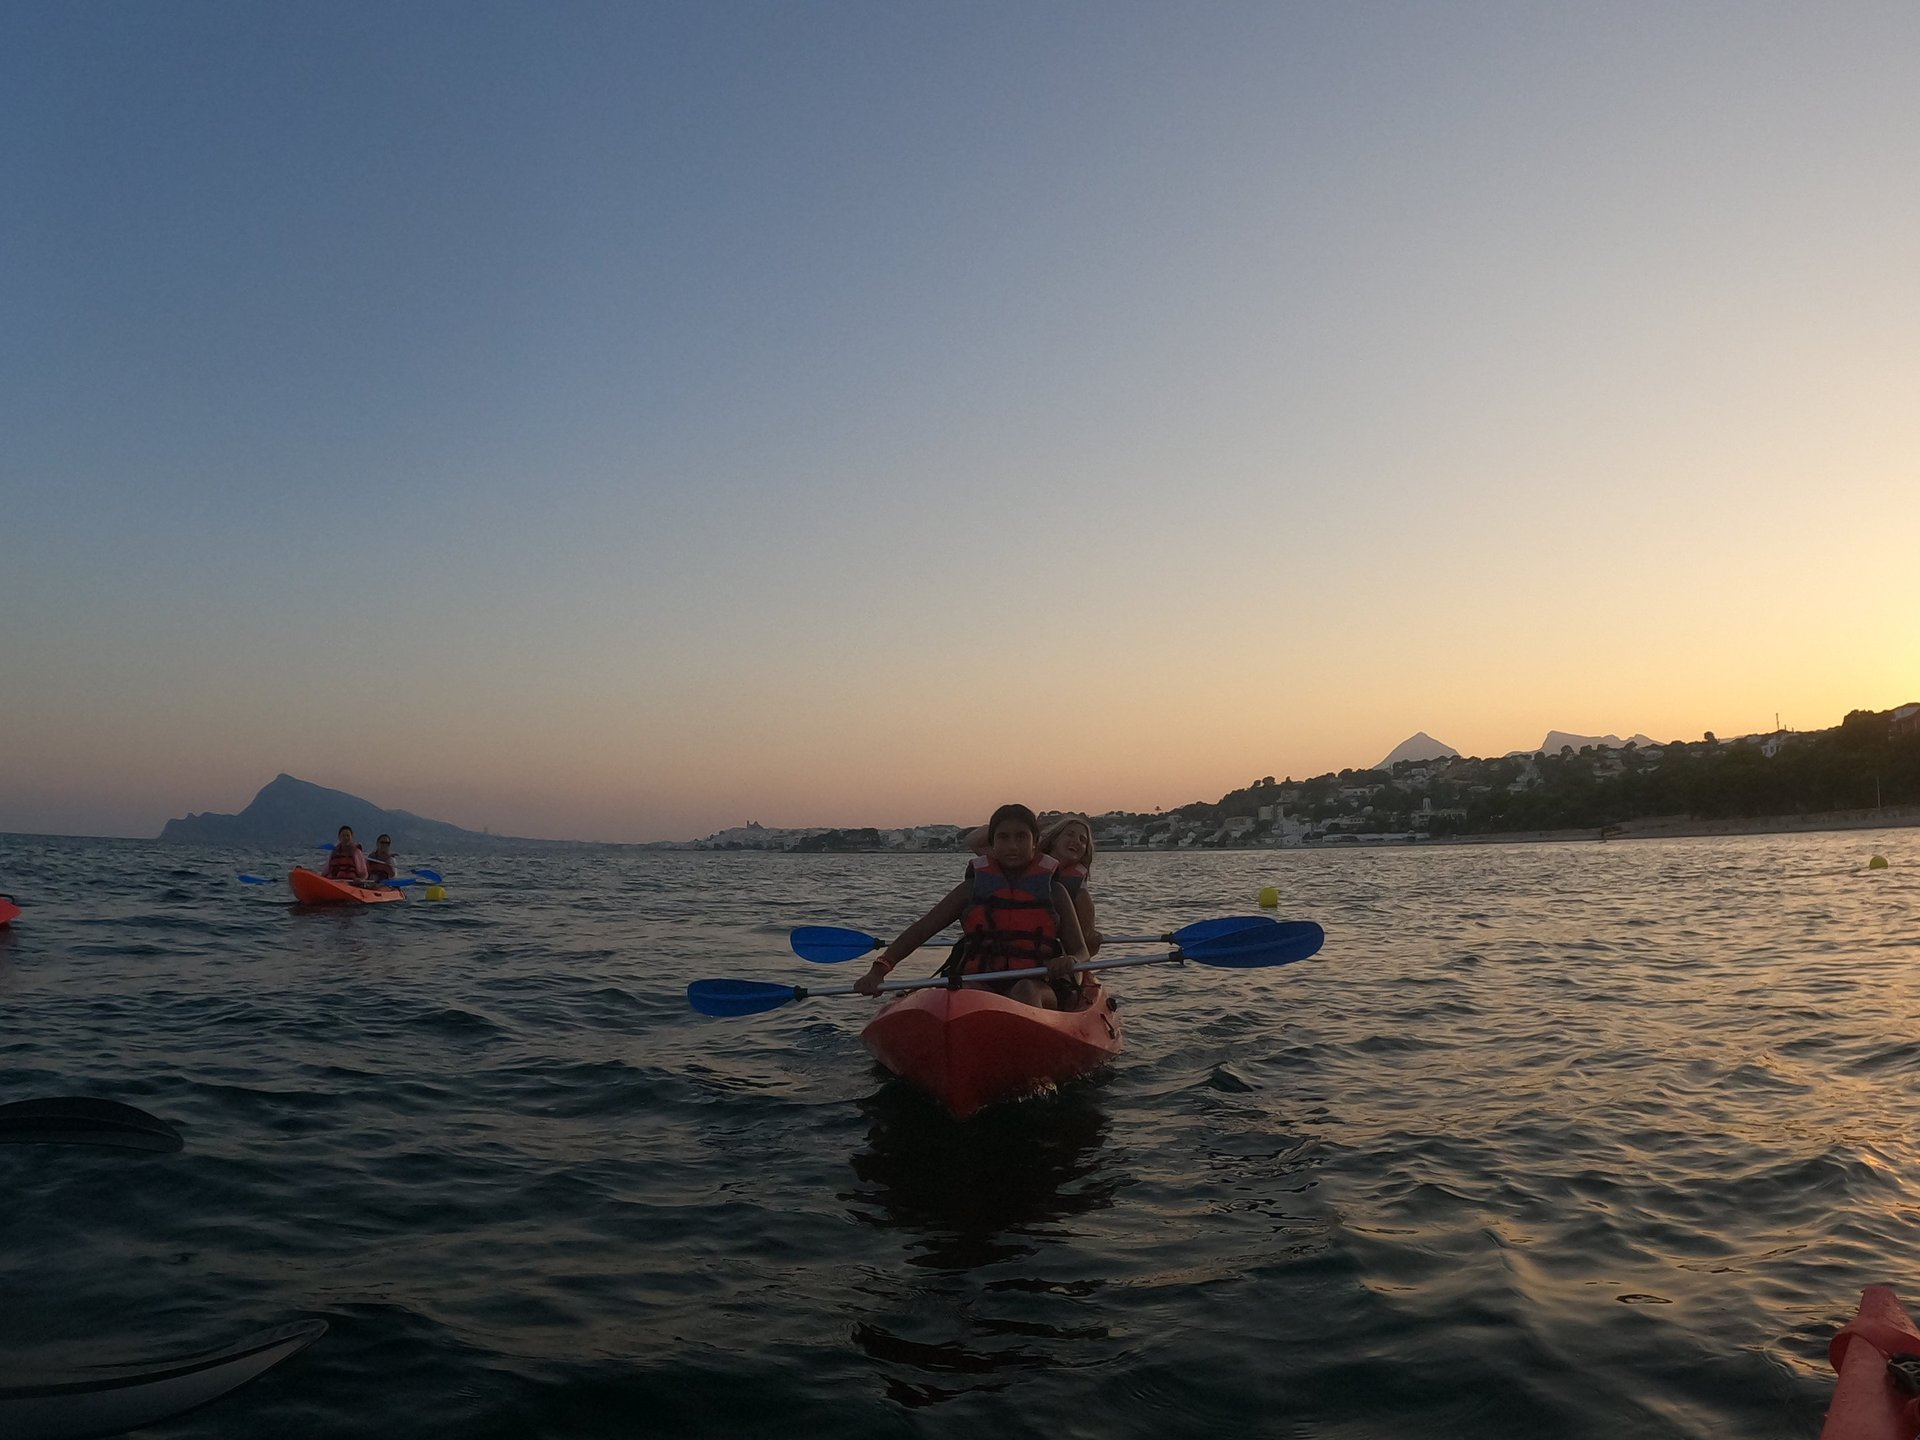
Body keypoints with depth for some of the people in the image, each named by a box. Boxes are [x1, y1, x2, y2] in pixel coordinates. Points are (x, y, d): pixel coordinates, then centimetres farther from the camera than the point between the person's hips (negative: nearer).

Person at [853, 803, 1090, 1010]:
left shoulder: (1053, 892, 14)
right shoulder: (973, 888, 16)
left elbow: (1081, 952, 12)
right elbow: (919, 931, 11)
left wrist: (1070, 961, -15)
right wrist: (880, 968, -4)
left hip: (1039, 988, -1)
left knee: (1025, 991, -38)